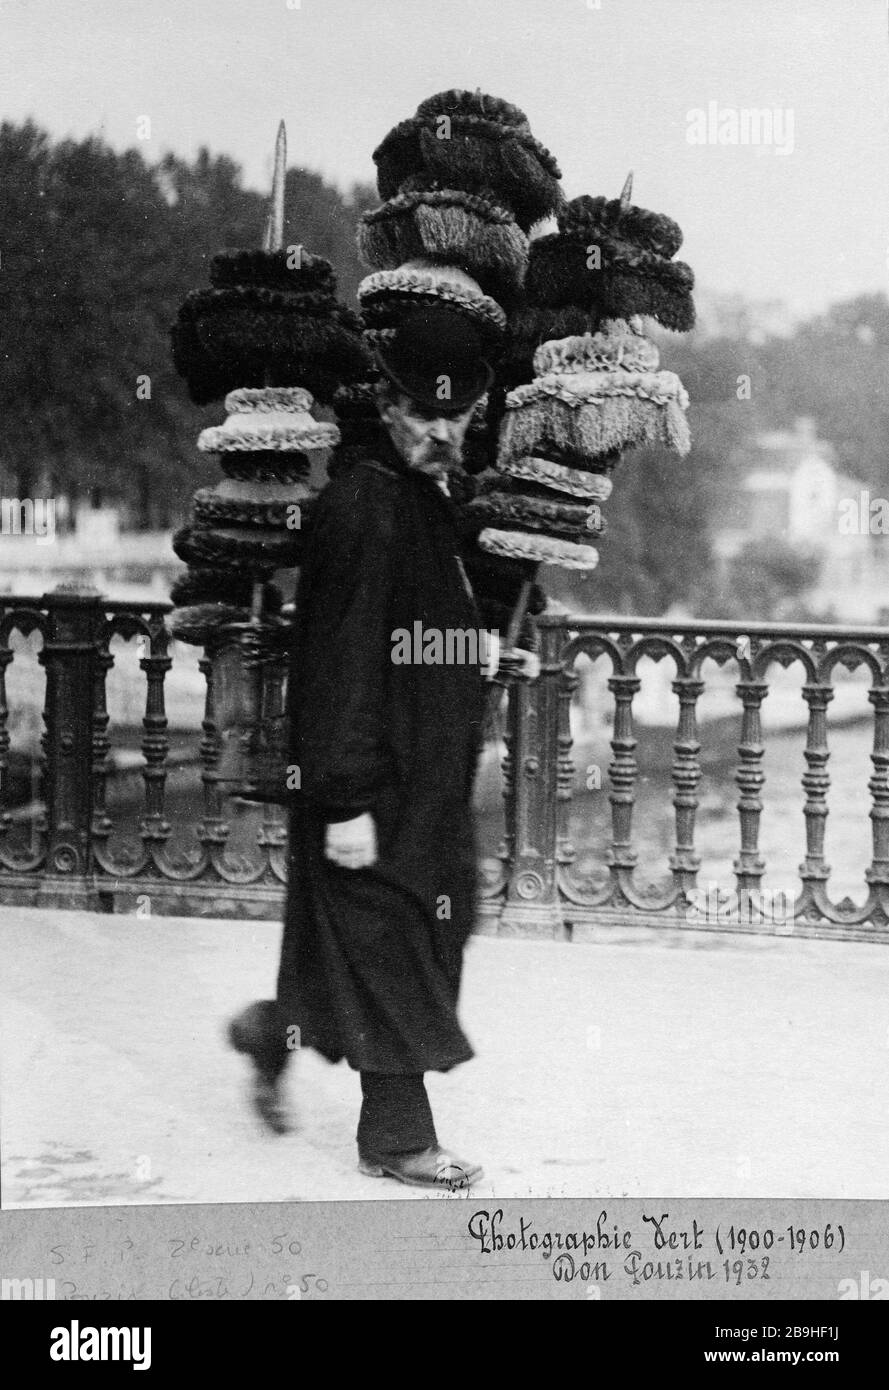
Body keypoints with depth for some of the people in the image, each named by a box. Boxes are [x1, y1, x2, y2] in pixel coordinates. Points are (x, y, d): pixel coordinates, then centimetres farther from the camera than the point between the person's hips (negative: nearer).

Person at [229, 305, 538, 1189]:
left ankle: (274, 1032, 35)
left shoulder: (439, 504, 13)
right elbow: (343, 665, -21)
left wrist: (490, 661, 12)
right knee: (387, 948, 0)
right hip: (376, 786, -10)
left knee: (431, 931, 16)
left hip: (431, 780, 10)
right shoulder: (361, 509, -17)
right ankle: (396, 1138, 13)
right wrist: (346, 801, -23)